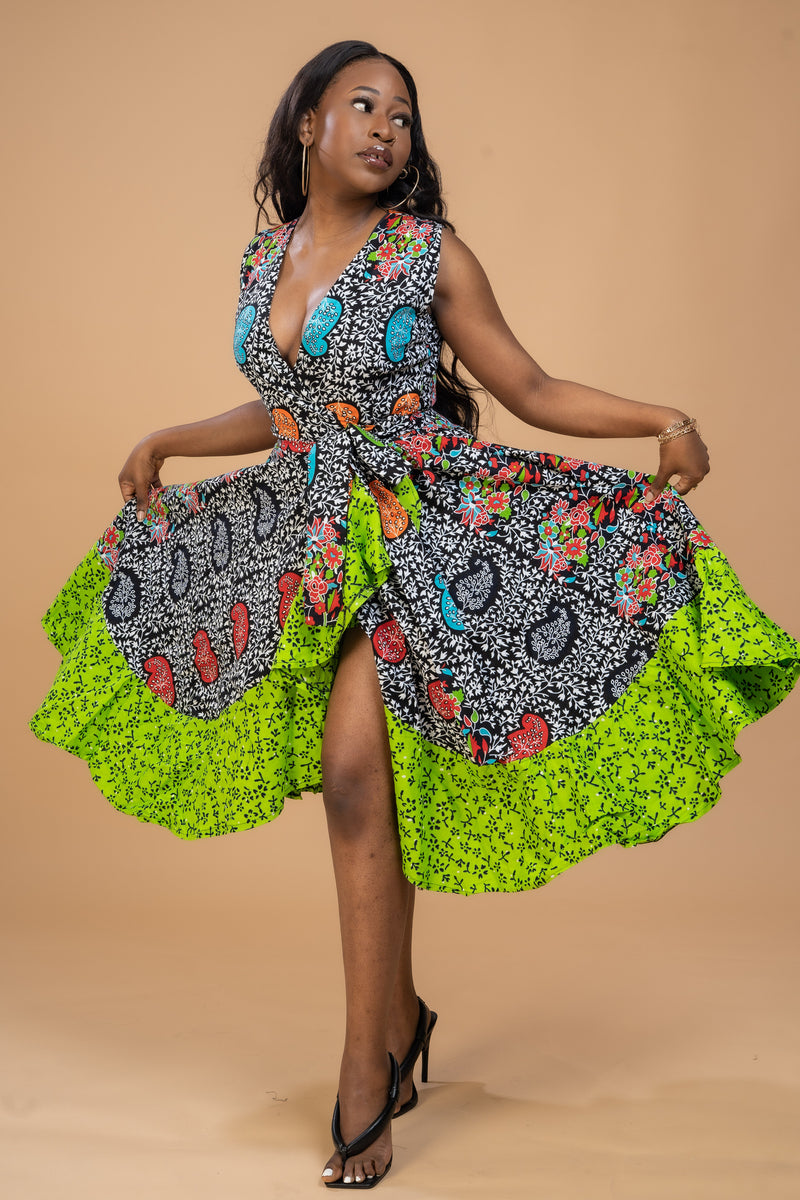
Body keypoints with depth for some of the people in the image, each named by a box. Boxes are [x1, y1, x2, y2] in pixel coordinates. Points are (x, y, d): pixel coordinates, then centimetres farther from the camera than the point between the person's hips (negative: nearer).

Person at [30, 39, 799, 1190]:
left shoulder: (432, 253, -4)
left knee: (355, 775, -17)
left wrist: (661, 418, -14)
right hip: (312, 529, 5)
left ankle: (364, 1067, -7)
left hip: (420, 526, -5)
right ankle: (399, 1014, 26)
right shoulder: (265, 259, 11)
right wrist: (167, 440, 24)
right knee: (363, 790, 7)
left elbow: (531, 388, -2)